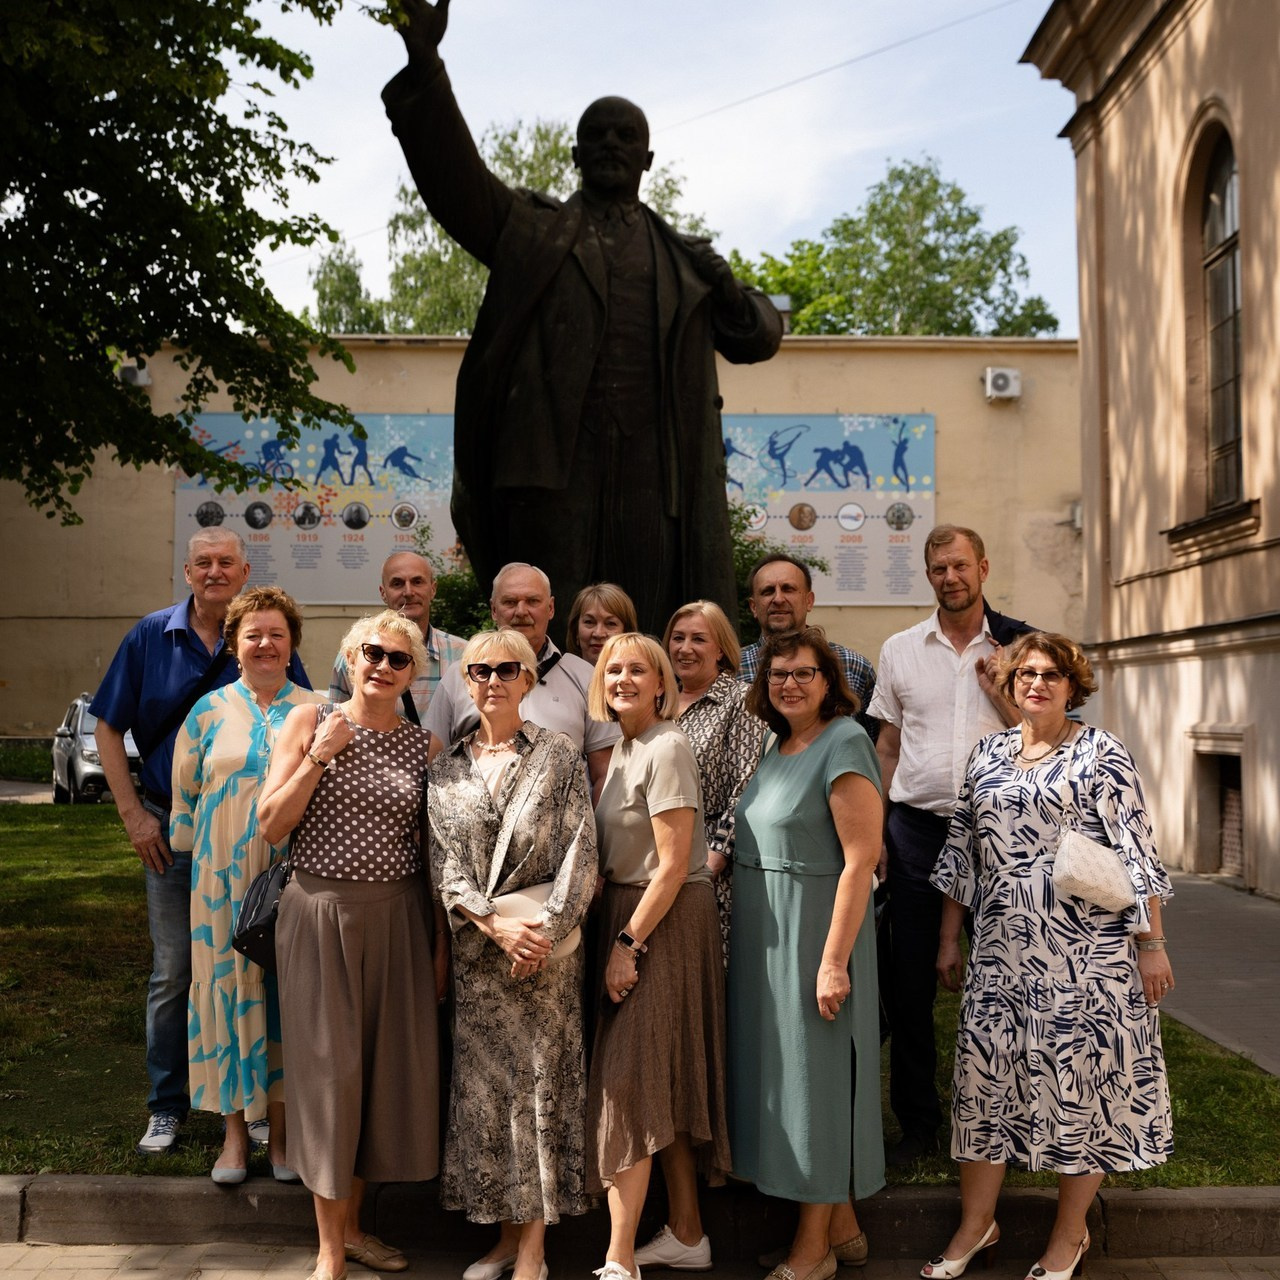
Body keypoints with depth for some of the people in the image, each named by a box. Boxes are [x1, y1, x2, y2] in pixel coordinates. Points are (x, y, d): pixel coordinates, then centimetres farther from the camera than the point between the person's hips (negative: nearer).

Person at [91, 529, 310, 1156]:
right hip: (172, 828, 1)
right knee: (173, 971, 7)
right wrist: (133, 814, -3)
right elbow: (109, 729, 5)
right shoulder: (151, 636, 0)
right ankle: (166, 1107, 21)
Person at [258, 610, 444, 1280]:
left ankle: (352, 1222, 28)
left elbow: (432, 849, 10)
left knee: (387, 1065, 7)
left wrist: (441, 943, 8)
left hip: (398, 916, 3)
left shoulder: (422, 745, 6)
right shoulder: (310, 721, -2)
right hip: (321, 911, -3)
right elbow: (271, 826, -5)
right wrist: (319, 755, -14)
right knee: (329, 1067, 1)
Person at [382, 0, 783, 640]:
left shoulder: (682, 257, 22)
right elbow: (455, 173, 2)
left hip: (652, 468, 2)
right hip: (554, 460, -2)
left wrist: (728, 288, -1)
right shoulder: (532, 230, 16)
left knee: (645, 630, -1)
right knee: (553, 632, -5)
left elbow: (755, 337, 20)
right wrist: (425, 67, -12)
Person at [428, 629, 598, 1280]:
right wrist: (496, 925, -13)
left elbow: (578, 852, -5)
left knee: (541, 1080, 0)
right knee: (482, 1084, 6)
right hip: (475, 946, 3)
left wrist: (545, 931, -15)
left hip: (544, 940, -3)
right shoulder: (447, 768, 8)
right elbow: (444, 859, 1)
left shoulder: (559, 756, 1)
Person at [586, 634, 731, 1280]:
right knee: (665, 1084, 14)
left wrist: (629, 944, -18)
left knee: (631, 1080, -8)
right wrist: (619, 937, 3)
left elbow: (673, 863, -19)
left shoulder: (666, 748, -15)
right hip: (628, 916, 9)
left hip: (665, 922, -9)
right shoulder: (622, 748, 12)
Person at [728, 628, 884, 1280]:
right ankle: (842, 1227, 29)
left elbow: (861, 860, -21)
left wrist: (834, 961, -23)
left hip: (814, 930, -9)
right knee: (782, 1070, 14)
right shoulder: (778, 746, 10)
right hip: (766, 934, 9)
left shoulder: (843, 744, -16)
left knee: (814, 1075, 2)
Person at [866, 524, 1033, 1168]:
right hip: (917, 828, 1)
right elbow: (887, 746, 11)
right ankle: (917, 1123, 18)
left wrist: (999, 691, -11)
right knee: (908, 983, 4)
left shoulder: (1018, 646, 4)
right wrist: (875, 833, 5)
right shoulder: (900, 649, 8)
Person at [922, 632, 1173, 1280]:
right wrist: (949, 938, 14)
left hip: (1085, 945, -4)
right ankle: (976, 1223, 21)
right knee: (984, 1072, 5)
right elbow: (961, 848, 14)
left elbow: (1137, 853, -6)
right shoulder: (988, 752, 10)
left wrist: (1152, 945, -9)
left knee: (1080, 1076, 4)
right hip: (1000, 945, 4)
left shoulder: (1101, 754, -4)